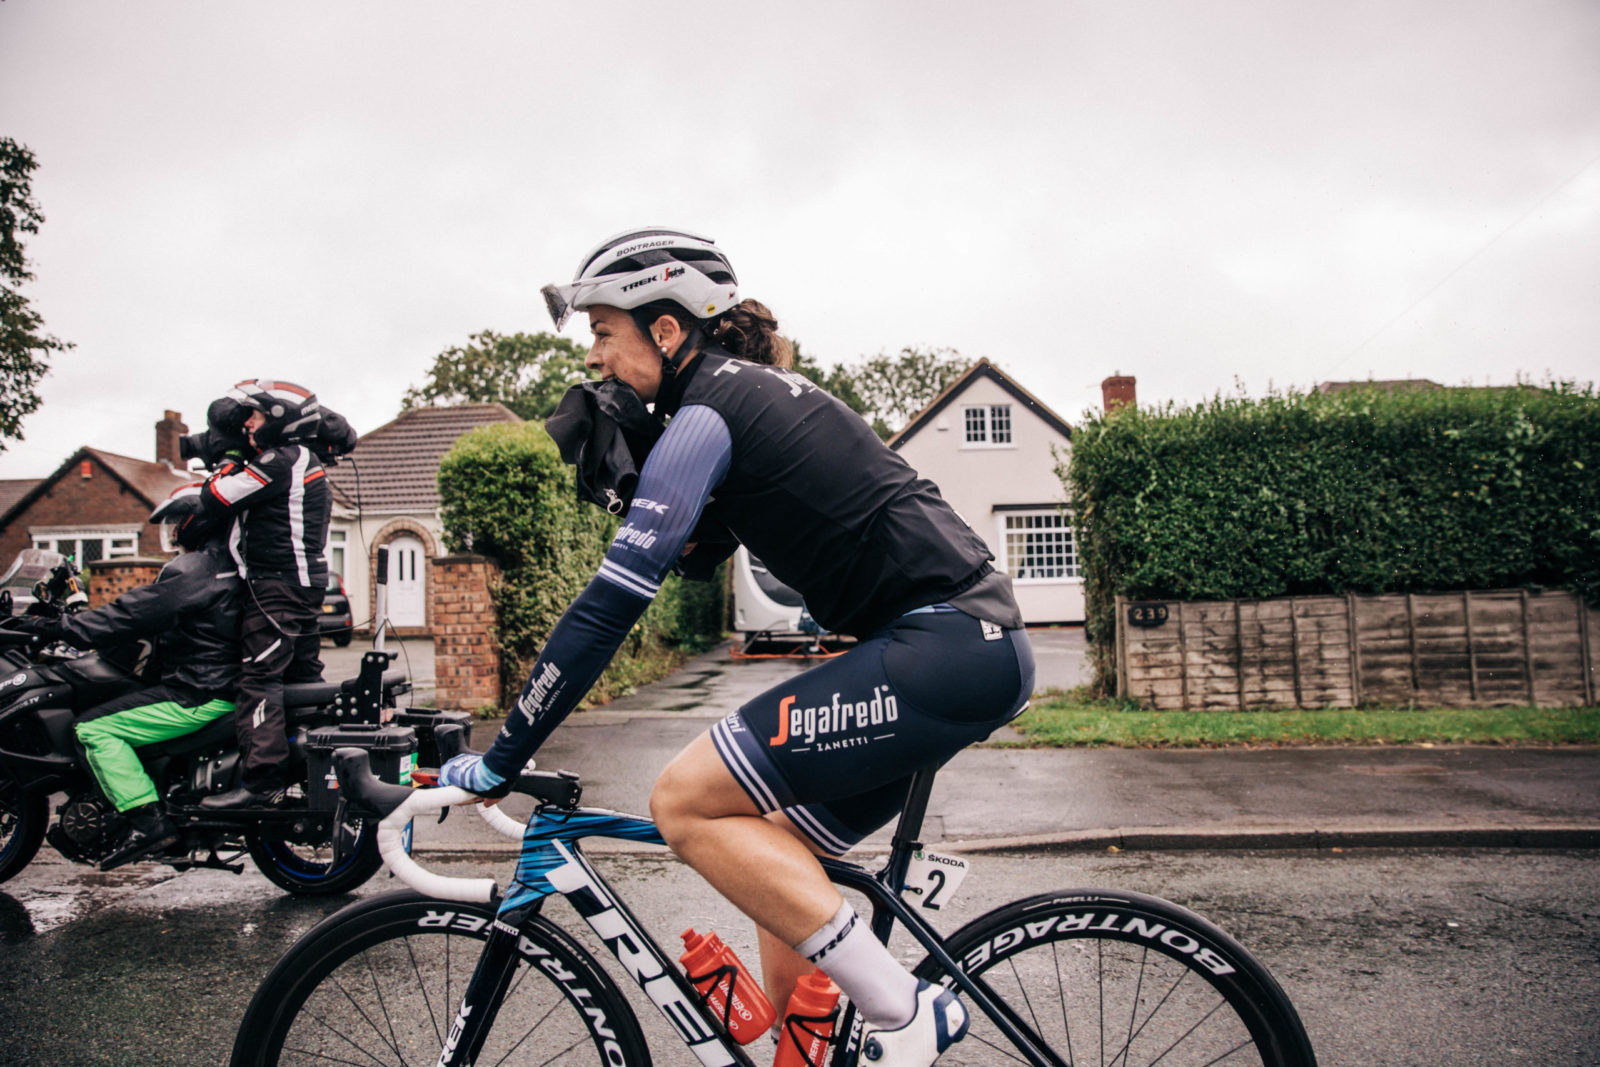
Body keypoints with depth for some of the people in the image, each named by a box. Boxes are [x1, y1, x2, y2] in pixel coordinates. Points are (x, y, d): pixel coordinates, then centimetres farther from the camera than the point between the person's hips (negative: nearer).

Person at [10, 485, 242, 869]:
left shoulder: (193, 568, -15)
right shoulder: (223, 560, 16)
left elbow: (133, 614, -19)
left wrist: (57, 627, -13)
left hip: (199, 696, -10)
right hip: (223, 683, 10)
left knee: (94, 728, -11)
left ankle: (149, 821, -17)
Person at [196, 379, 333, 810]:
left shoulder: (278, 460, -13)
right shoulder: (307, 462, 18)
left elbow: (216, 500, -12)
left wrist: (229, 466, 5)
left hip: (276, 585, -10)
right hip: (307, 582, 10)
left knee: (259, 678, -11)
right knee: (303, 676, 15)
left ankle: (260, 782, -14)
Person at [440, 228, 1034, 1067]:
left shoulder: (707, 412, -10)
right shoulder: (750, 391, 18)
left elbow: (613, 602, -15)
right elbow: (698, 555, 25)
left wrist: (500, 760, -9)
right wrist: (632, 470, 9)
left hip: (945, 650, -10)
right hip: (976, 643, 10)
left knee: (685, 802, -10)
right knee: (778, 854, 15)